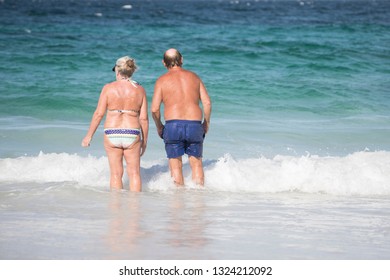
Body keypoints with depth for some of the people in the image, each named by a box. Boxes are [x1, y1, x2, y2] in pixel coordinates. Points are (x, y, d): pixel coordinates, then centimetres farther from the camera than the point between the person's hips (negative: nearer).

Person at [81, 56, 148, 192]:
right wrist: (144, 141, 10)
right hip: (132, 134, 1)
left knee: (116, 174, 7)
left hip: (112, 134, -1)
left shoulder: (108, 88, -3)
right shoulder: (139, 90, 1)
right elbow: (144, 118, 1)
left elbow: (99, 113, -4)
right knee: (134, 173, 8)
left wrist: (89, 135, 4)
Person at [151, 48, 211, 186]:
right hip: (195, 125, 2)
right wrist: (206, 123, 16)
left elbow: (154, 109, -3)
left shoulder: (162, 80, 4)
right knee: (196, 164, 12)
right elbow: (207, 103, 5)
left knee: (176, 165, 6)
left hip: (173, 125, -2)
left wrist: (159, 126, 12)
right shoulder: (194, 77, 12)